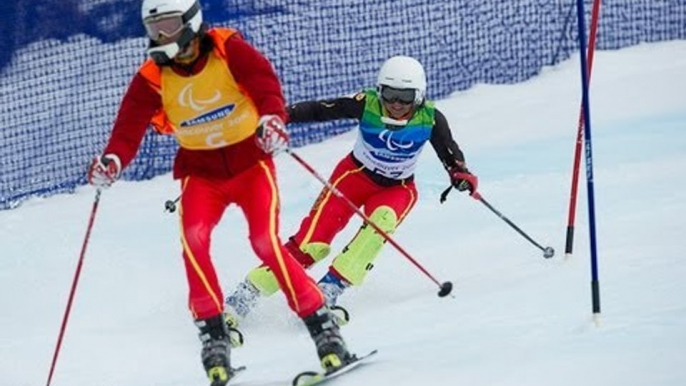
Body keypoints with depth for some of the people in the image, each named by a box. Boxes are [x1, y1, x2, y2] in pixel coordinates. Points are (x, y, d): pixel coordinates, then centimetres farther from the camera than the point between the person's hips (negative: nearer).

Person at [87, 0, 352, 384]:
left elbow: (264, 81, -27)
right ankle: (213, 333, -15)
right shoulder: (153, 77, -6)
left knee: (266, 242, -18)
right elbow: (131, 122, -17)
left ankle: (321, 325, -6)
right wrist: (113, 158, -38)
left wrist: (272, 117, -49)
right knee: (193, 238, -23)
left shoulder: (228, 48, -14)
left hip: (250, 161, -2)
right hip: (201, 172, 3)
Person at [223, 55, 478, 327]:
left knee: (383, 221, -34)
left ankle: (329, 289, -32)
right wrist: (285, 114, -36)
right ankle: (246, 294, -11)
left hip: (397, 189, 1)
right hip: (356, 175, -1)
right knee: (312, 241, -17)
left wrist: (461, 174, -32)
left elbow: (449, 152, -10)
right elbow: (320, 110, -21)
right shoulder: (367, 104, -20)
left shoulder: (430, 119, -17)